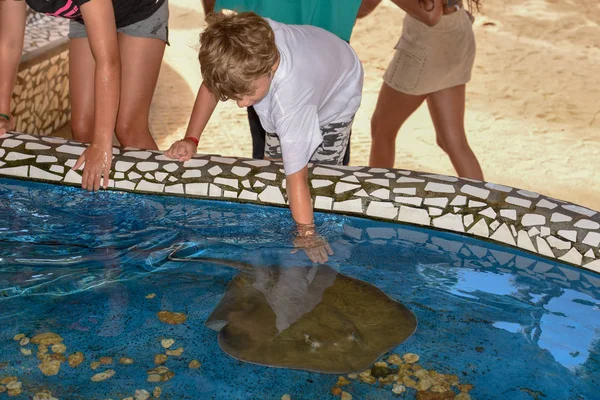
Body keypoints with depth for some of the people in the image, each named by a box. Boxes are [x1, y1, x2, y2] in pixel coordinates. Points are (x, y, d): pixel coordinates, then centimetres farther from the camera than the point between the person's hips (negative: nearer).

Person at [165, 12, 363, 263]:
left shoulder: (291, 103, -52)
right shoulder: (248, 41, -38)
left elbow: (297, 178, -45)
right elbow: (212, 81, -15)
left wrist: (307, 235, -44)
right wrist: (191, 139, -19)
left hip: (335, 100, -5)